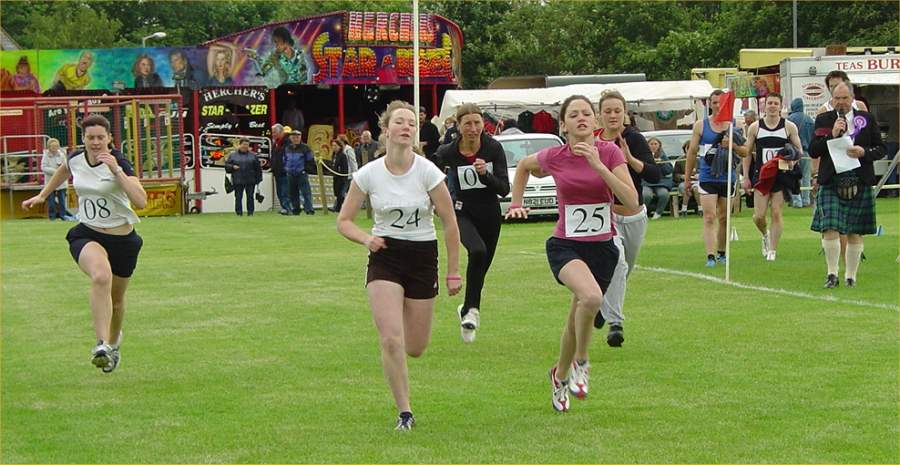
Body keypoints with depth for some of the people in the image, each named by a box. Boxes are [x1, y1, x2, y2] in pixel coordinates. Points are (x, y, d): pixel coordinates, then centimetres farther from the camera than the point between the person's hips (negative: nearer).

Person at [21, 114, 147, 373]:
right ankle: (102, 344, -41)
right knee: (101, 277, -33)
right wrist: (42, 195, 29)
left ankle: (113, 343, 47)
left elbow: (140, 201, -30)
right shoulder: (75, 160, -2)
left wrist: (116, 170, -35)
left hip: (122, 238, -1)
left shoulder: (119, 162, -16)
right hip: (86, 235, 1)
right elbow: (64, 170, 26)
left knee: (116, 300, 15)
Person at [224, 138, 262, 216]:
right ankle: (239, 213, 5)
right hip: (238, 181, 0)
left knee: (250, 197, 1)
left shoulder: (253, 155, 8)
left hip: (250, 181, 0)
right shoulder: (233, 155, 7)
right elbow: (227, 165, 6)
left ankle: (250, 213, 7)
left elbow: (258, 168, 9)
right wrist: (232, 167, -13)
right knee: (238, 197, 0)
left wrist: (258, 179, 3)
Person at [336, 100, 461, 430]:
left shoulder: (428, 172, -10)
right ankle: (404, 412, -1)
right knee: (391, 340, -17)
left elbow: (450, 223, -2)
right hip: (385, 256, 0)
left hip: (422, 257, 0)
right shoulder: (368, 174, -7)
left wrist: (453, 272, 0)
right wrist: (366, 239, -19)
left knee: (415, 348, 7)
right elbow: (344, 221, 3)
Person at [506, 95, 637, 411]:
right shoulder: (553, 157, -5)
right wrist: (516, 203, 13)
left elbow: (632, 203, -16)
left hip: (602, 247, 2)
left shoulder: (610, 152, -6)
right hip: (565, 245, -2)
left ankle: (560, 376, 40)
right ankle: (580, 362, -9)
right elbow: (524, 165, 18)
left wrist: (599, 166, -22)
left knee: (578, 319, 12)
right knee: (591, 296, -32)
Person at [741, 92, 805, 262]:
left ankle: (772, 250, 3)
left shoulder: (789, 127, 3)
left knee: (776, 213, -5)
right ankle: (765, 235, 28)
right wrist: (746, 177, 3)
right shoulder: (755, 127, 5)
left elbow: (799, 150, 9)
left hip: (782, 176, -1)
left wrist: (792, 160, -14)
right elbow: (747, 152, 9)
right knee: (759, 215, -5)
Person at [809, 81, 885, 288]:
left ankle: (850, 275, 14)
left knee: (855, 233, 6)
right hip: (831, 183, -1)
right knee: (830, 229, -11)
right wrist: (832, 135, -12)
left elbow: (881, 149, 9)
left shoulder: (867, 119, 7)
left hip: (859, 184, 1)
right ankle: (832, 273, -3)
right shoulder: (823, 120, 6)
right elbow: (813, 151, 0)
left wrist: (864, 152, -11)